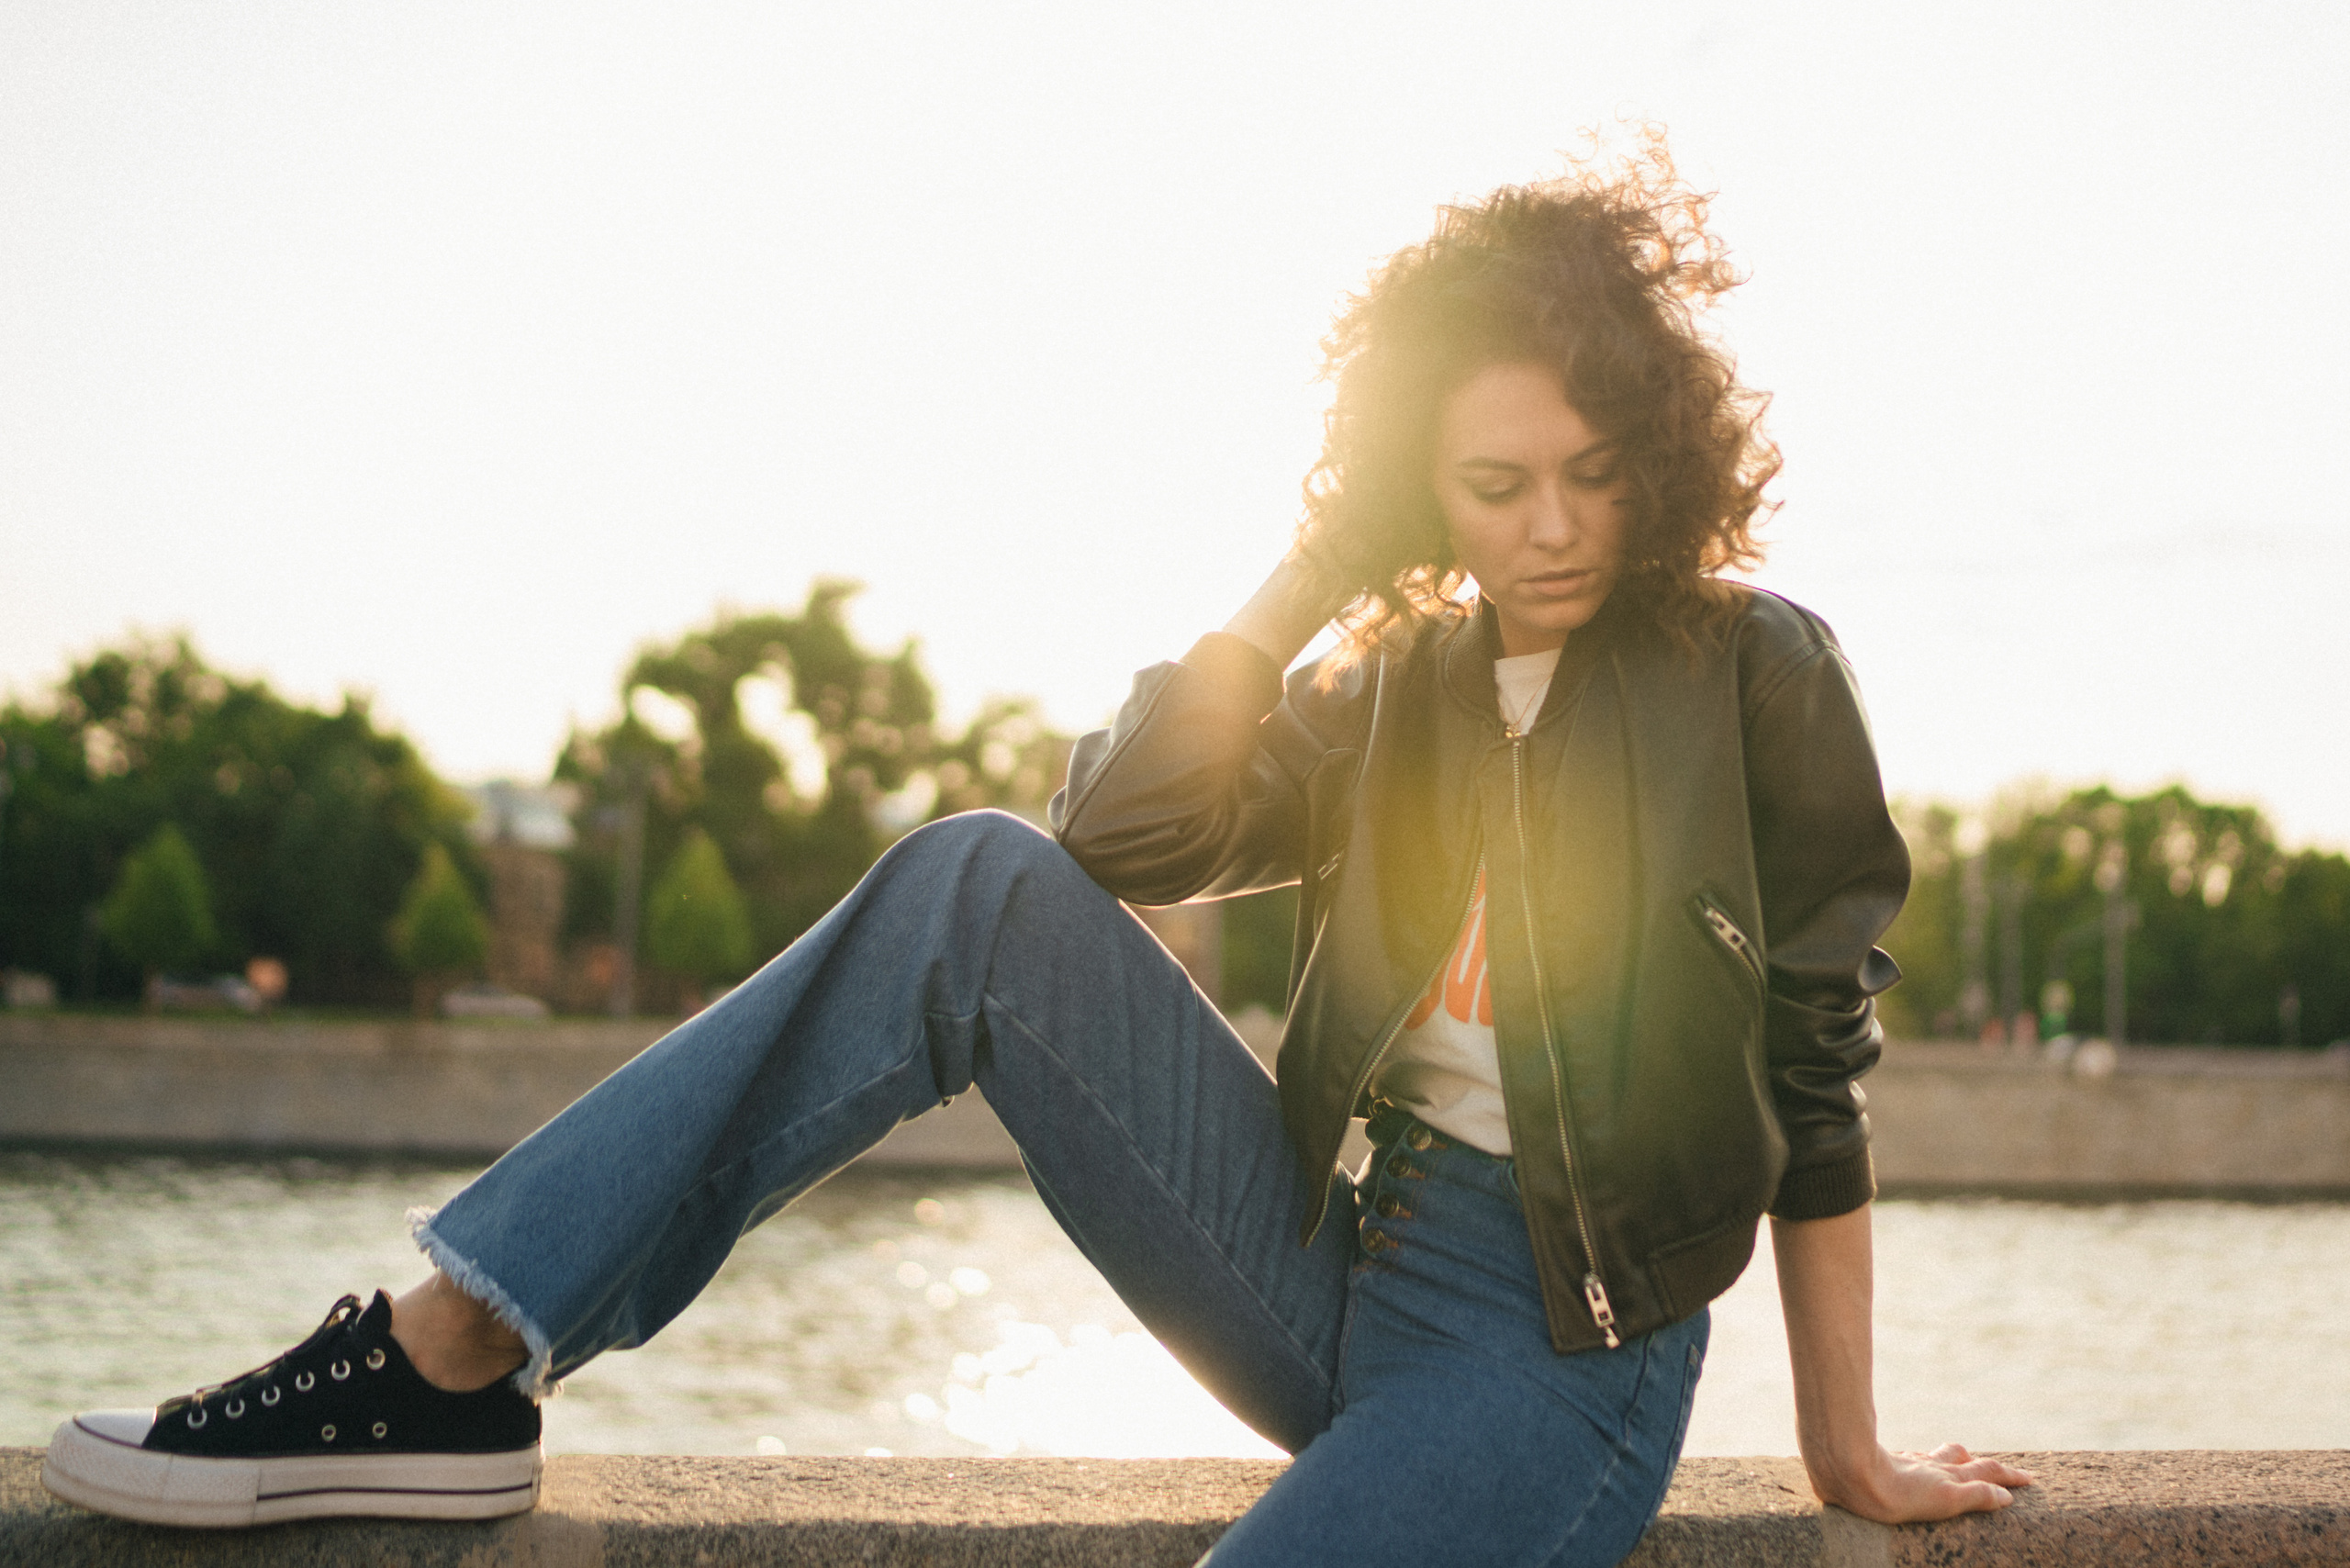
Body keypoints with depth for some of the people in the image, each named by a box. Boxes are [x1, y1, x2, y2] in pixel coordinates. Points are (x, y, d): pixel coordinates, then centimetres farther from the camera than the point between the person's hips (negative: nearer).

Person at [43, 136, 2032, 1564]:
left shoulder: (1758, 671, -4)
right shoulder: (1403, 688, 10)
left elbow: (1813, 1077, -3)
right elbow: (1121, 833, -4)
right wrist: (1315, 571, -7)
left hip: (1568, 1358, -5)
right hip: (1338, 1272, 5)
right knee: (984, 886, -15)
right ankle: (451, 1364, -17)